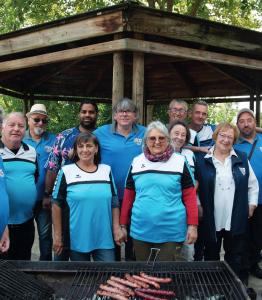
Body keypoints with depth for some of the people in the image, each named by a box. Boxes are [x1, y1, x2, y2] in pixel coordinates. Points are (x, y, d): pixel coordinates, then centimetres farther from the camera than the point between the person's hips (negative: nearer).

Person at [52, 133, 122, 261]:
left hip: (104, 238, 2)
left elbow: (114, 202, 8)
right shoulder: (67, 171, -3)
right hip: (77, 239, -1)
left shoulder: (106, 170, 5)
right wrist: (57, 235, -2)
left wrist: (116, 228, 3)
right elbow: (57, 204, -1)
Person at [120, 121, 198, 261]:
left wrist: (192, 225, -5)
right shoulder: (136, 162, 4)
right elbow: (128, 196, 8)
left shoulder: (180, 162, -2)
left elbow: (189, 196, -1)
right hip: (141, 231, 3)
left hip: (170, 233, -2)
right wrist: (123, 225, 9)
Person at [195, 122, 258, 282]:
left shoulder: (242, 158, 5)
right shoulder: (202, 159, -2)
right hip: (211, 219, -1)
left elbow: (253, 184, 11)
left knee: (236, 257, 13)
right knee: (211, 255, 15)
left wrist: (252, 204, 5)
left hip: (237, 219, 2)